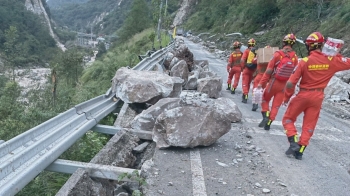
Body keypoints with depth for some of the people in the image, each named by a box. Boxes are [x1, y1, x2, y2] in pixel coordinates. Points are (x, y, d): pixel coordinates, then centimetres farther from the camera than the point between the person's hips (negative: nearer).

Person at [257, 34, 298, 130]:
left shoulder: (278, 54, -13)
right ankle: (269, 122, 10)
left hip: (274, 82, -2)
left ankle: (265, 116, 3)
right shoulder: (295, 57, -5)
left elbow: (269, 70, -11)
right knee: (276, 105, 11)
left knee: (265, 99, 19)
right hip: (284, 85, 2)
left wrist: (261, 83, -5)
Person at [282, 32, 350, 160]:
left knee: (288, 119, 15)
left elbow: (290, 83, -16)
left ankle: (294, 143, 1)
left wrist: (286, 97, -1)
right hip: (318, 98, 3)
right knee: (309, 126, 15)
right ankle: (300, 150, 18)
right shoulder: (331, 61, -10)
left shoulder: (304, 61, -17)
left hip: (303, 95, -3)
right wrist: (338, 55, 15)